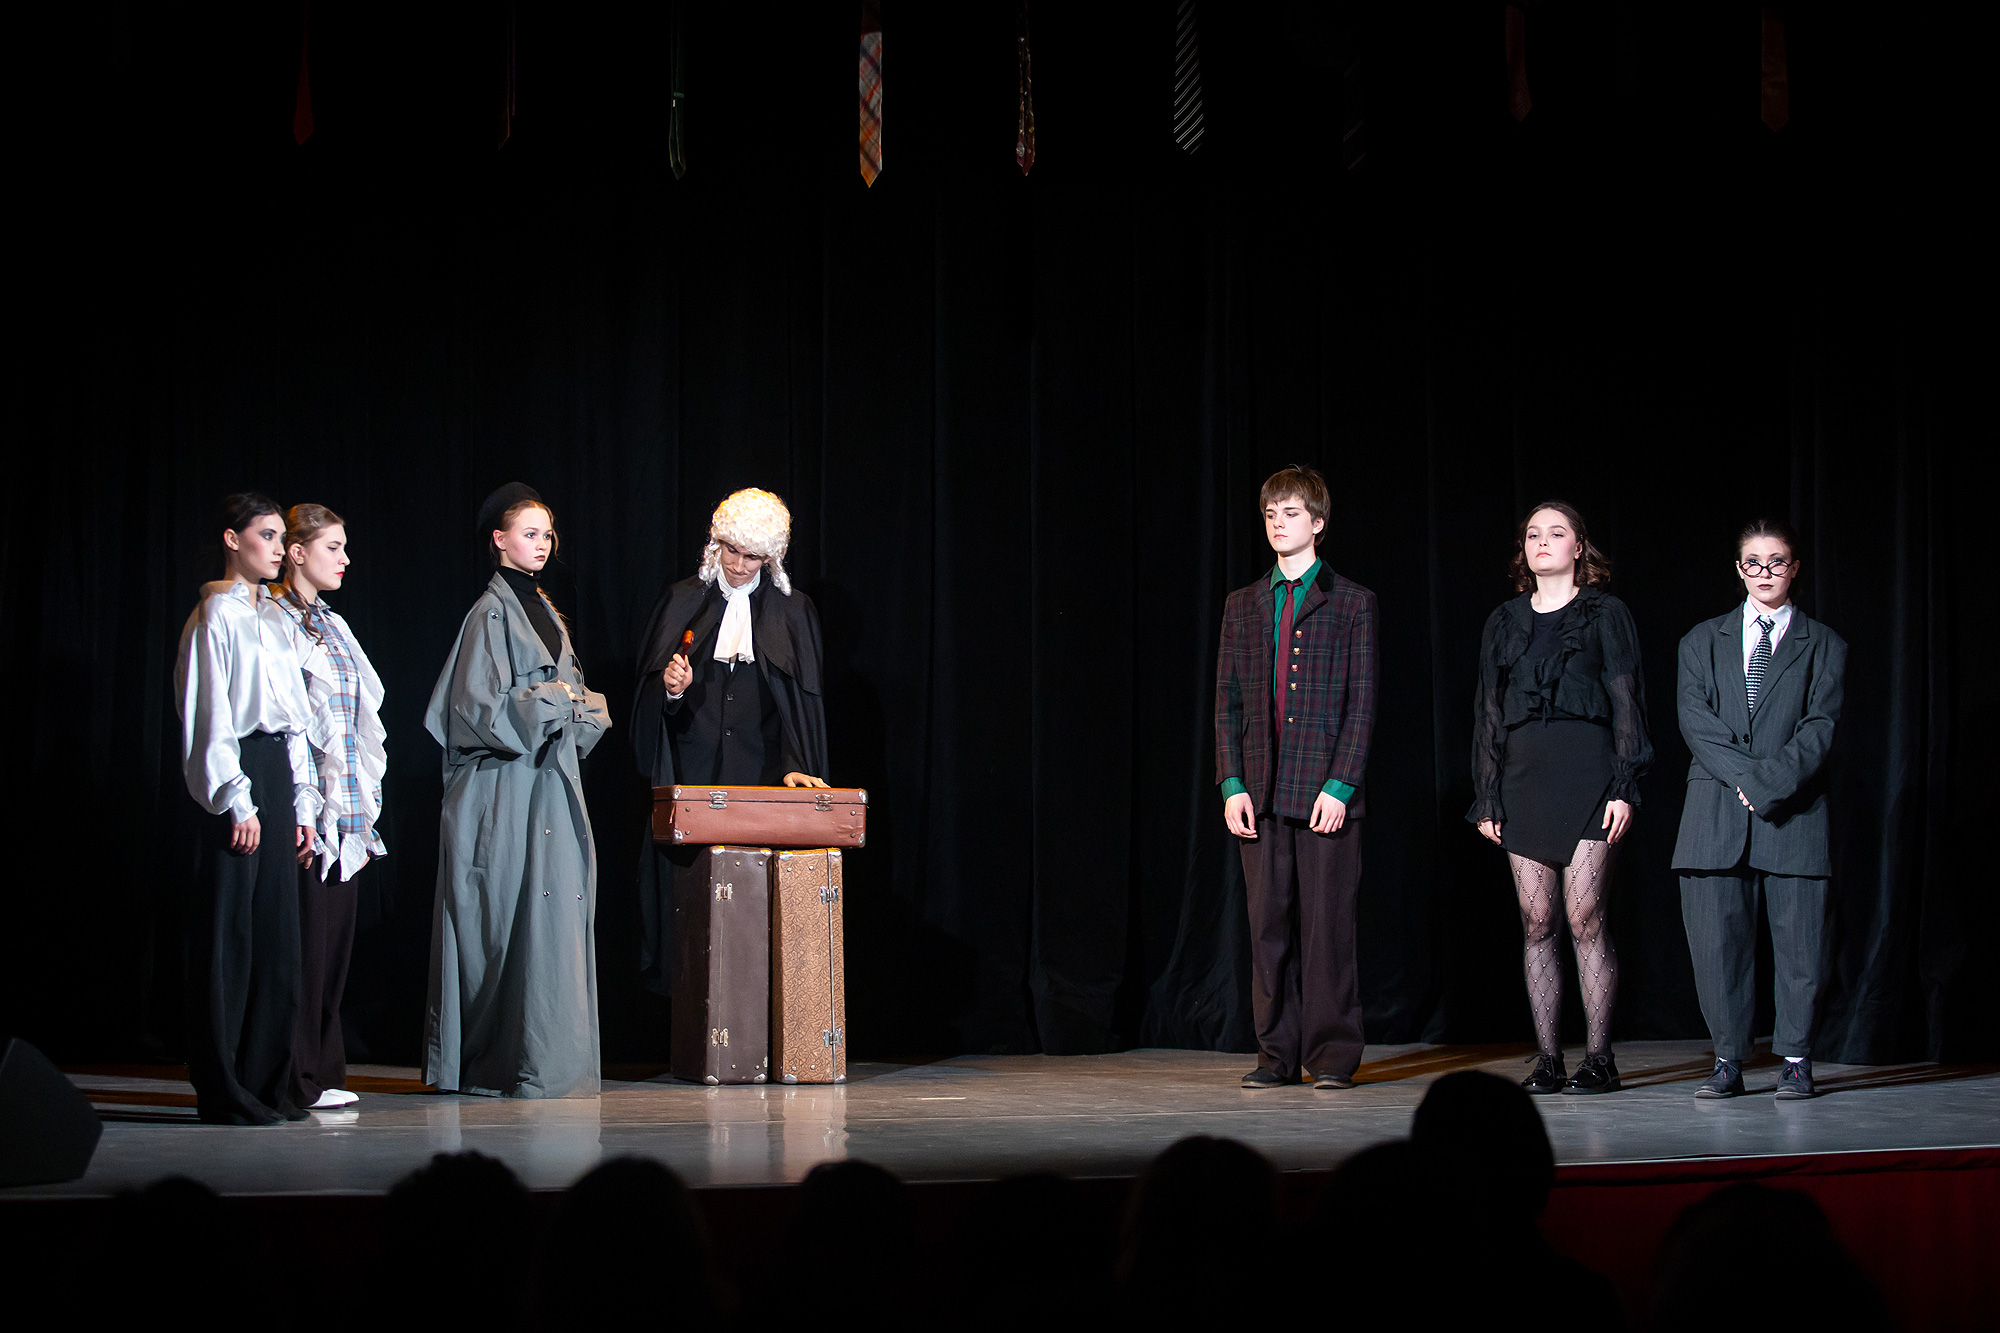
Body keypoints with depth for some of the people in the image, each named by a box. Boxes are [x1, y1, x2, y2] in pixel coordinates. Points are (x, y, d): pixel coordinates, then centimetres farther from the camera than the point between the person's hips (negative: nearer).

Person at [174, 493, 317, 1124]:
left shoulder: (275, 618, 18)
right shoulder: (217, 615, -5)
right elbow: (211, 716, -11)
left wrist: (302, 803, 14)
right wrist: (236, 799, -16)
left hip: (278, 772, 8)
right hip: (237, 771, -8)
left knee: (276, 927, 7)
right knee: (229, 933, -6)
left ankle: (266, 1081, 11)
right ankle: (222, 1089, -3)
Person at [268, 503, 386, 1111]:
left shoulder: (332, 626, 19)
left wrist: (363, 804, 16)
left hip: (344, 804, 8)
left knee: (335, 934, 8)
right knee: (306, 932, -8)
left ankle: (323, 1071, 12)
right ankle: (300, 1077, -4)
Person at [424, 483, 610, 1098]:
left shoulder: (543, 609, 17)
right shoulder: (491, 613, -7)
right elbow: (480, 706, -13)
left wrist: (581, 707, 3)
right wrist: (551, 701, -11)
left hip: (551, 781, 8)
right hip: (505, 789, -8)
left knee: (557, 910, 4)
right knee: (509, 919, -7)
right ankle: (513, 1063, -3)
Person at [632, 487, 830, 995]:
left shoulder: (792, 612, 8)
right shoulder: (682, 601, 8)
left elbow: (804, 698, 3)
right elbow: (649, 694, 8)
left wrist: (796, 766, -10)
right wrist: (670, 688, -15)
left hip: (762, 776, 0)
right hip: (692, 773, 0)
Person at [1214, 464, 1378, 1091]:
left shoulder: (1352, 603, 4)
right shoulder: (1242, 606, 14)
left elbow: (1361, 704, -1)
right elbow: (1228, 703, 11)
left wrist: (1340, 786, -11)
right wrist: (1233, 786, 0)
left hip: (1326, 791, -3)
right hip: (1261, 793, 3)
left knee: (1328, 923, -3)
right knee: (1269, 924, 4)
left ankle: (1333, 1056, 3)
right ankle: (1277, 1054, 10)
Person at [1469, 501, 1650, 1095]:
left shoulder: (1605, 613, 5)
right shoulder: (1505, 622, 16)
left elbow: (1626, 702, 1)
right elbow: (1488, 712, 16)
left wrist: (1624, 785, -8)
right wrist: (1486, 797, 9)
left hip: (1586, 773, -4)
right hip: (1524, 777, 4)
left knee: (1585, 918, -8)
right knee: (1536, 923, 1)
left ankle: (1599, 1058, -3)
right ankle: (1548, 1060, 4)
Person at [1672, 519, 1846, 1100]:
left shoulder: (1823, 645, 12)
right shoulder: (1703, 641, 16)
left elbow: (1820, 725, 0)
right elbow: (1695, 718, 2)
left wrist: (1773, 780, -15)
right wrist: (1745, 775, -12)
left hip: (1794, 810, -1)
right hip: (1717, 808, 1)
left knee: (1797, 938, -2)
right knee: (1717, 937, -3)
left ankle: (1795, 1060, 8)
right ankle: (1728, 1061, 5)